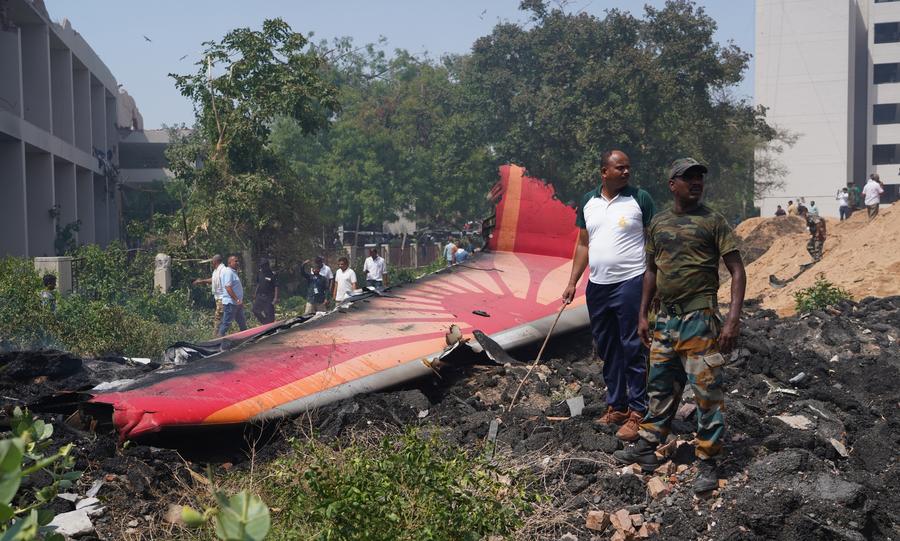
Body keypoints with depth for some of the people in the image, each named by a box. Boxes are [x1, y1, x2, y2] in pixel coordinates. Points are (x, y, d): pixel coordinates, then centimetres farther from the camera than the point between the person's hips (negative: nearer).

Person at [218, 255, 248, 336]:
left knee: (242, 322, 16)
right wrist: (237, 300, -26)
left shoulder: (233, 272, 16)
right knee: (226, 323, -5)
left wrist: (240, 300, 19)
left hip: (237, 303, 10)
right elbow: (228, 287, -25)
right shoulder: (228, 272, -15)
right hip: (230, 303, -10)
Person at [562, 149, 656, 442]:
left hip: (631, 283, -5)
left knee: (633, 349, -4)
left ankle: (637, 412, 2)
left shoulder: (640, 199, -3)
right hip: (597, 286, 5)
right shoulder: (588, 202, 10)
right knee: (607, 350, 12)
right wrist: (572, 282, 9)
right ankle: (616, 407, 23)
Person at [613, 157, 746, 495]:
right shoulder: (658, 223, 11)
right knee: (661, 386, 16)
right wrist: (643, 315, 16)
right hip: (665, 318, 5)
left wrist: (733, 319, -16)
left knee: (706, 391, -2)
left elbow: (737, 271, -6)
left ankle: (708, 463, 8)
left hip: (699, 319, -5)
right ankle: (647, 448, 28)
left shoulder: (713, 222, -4)